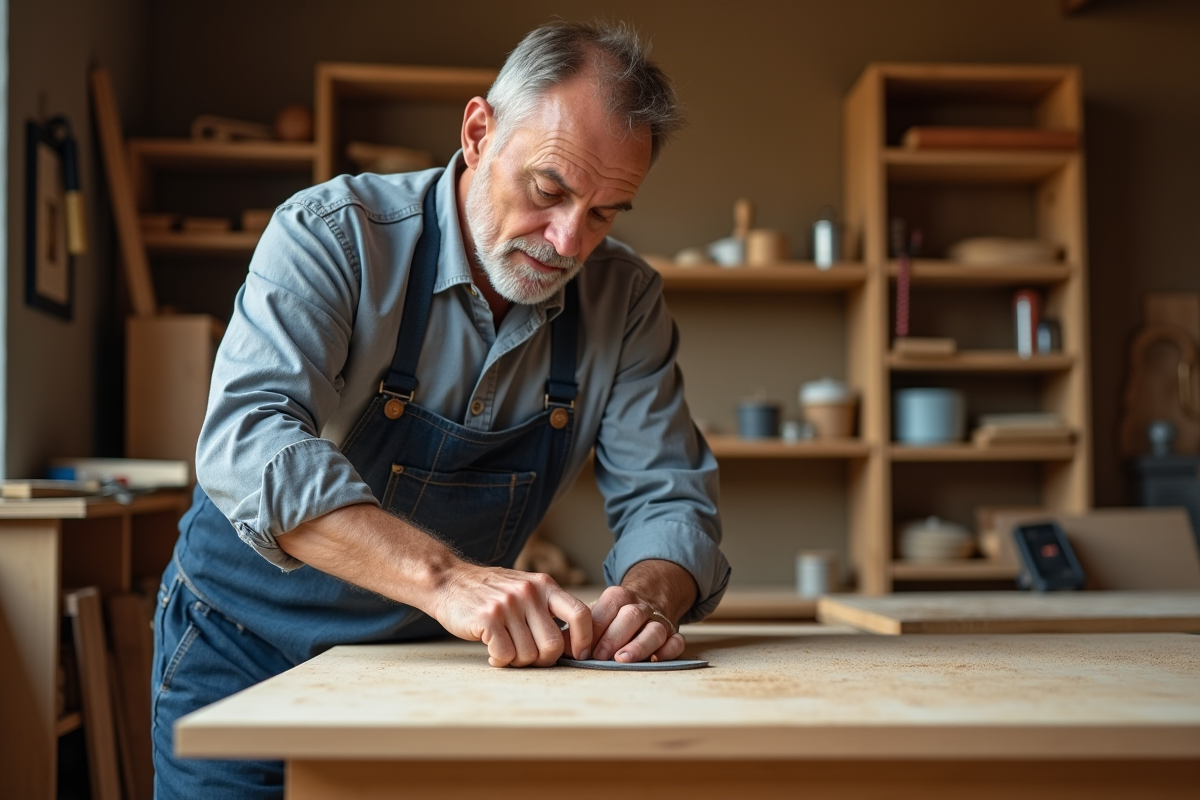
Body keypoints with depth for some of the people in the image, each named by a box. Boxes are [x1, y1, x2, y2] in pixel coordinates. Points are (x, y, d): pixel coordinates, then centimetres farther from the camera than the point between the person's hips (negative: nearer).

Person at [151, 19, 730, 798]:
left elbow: (668, 497, -9)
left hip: (437, 669, 4)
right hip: (249, 647, -3)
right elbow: (247, 439, -36)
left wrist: (651, 594, -33)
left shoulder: (625, 301, -9)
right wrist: (442, 577, -49)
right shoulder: (334, 235, -22)